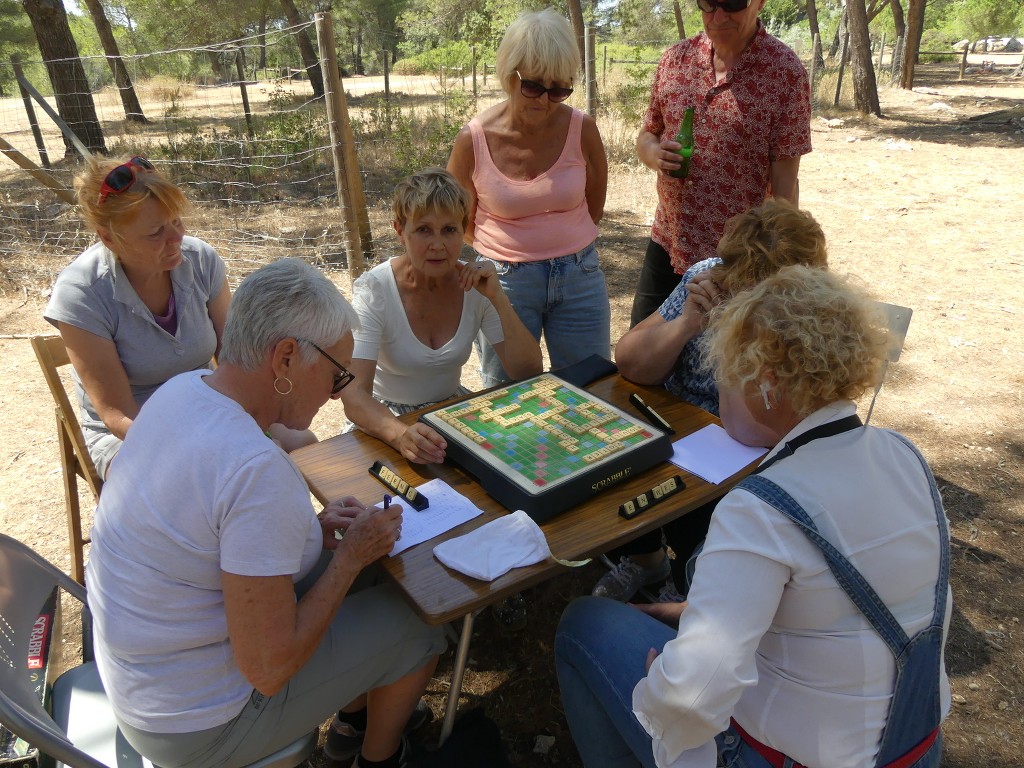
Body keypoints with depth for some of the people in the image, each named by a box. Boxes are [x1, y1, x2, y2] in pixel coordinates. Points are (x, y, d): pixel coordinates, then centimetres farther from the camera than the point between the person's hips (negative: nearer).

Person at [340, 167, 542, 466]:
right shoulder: (373, 290, -21)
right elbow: (354, 396, -30)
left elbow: (529, 372, -13)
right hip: (385, 420, -4)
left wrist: (498, 298, -24)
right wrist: (401, 435, -51)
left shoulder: (475, 284, -10)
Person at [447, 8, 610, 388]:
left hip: (579, 276, 2)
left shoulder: (582, 129, -7)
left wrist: (560, 246, 12)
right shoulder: (473, 141, -11)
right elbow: (462, 224, 2)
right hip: (504, 281, -1)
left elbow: (594, 208, 8)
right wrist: (511, 252, 6)